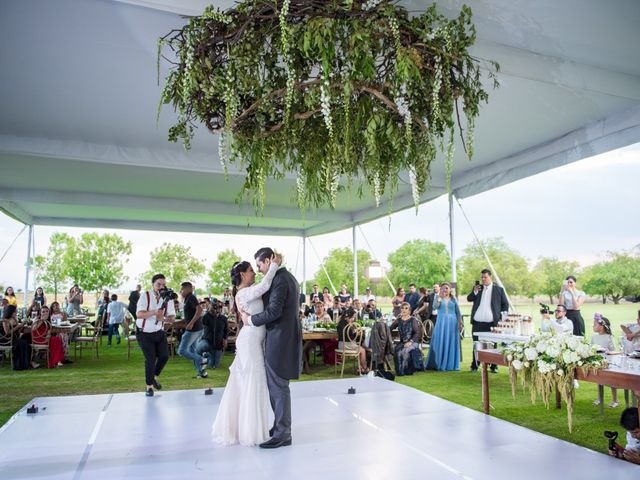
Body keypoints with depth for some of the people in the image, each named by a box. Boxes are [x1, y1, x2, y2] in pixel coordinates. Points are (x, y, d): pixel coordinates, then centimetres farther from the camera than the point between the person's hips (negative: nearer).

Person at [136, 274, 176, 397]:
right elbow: (139, 314, -28)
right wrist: (154, 312, -44)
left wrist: (164, 318, -32)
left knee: (164, 355, -3)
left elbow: (172, 316, -9)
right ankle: (149, 386, 16)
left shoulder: (168, 298, -6)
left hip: (159, 332, 4)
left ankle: (154, 377, 26)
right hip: (144, 333, -4)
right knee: (150, 359, -5)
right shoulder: (145, 296, -16)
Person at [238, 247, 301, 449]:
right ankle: (280, 426, 29)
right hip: (285, 336, 10)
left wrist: (251, 319, -9)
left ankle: (282, 434, 8)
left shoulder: (279, 280, -17)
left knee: (278, 387, -2)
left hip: (280, 339, -10)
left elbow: (274, 311, -23)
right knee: (275, 385, 18)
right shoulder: (287, 277, 14)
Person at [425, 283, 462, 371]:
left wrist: (460, 323, 3)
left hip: (452, 323, 1)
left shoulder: (453, 299, 9)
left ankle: (451, 364, 12)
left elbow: (458, 312, 10)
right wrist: (440, 297, -22)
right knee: (440, 343, -1)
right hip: (441, 322, -1)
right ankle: (438, 364, 5)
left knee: (451, 343, 4)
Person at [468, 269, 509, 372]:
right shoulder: (477, 288, 11)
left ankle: (494, 366, 12)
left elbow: (505, 304, 6)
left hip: (492, 323, -2)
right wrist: (474, 292, -13)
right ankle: (474, 366, 14)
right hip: (477, 322, 2)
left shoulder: (499, 289, 4)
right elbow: (469, 299, 5)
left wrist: (502, 318, -2)